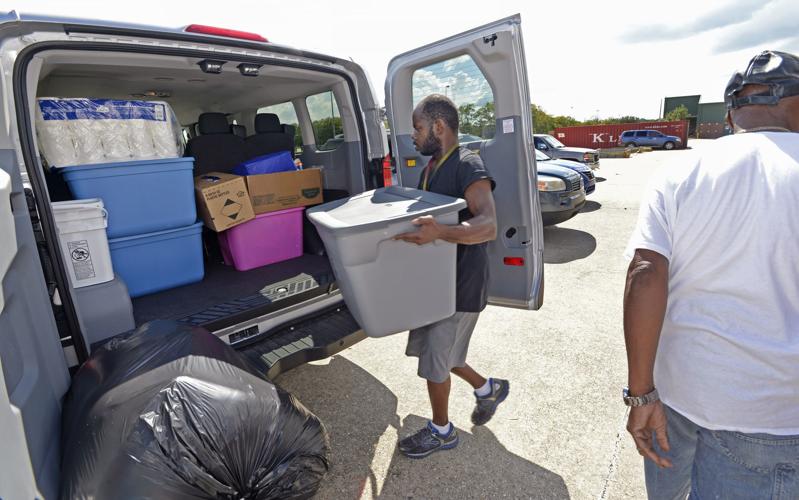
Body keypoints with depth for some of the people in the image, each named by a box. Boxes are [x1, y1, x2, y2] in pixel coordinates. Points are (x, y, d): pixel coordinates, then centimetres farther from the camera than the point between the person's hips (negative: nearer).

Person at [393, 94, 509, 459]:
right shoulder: (430, 168, 10)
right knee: (431, 348, 19)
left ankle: (442, 431, 31)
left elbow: (488, 226, -32)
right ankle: (488, 388, 41)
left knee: (434, 361, 4)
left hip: (461, 283, -9)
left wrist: (438, 232, -47)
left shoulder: (468, 167, -18)